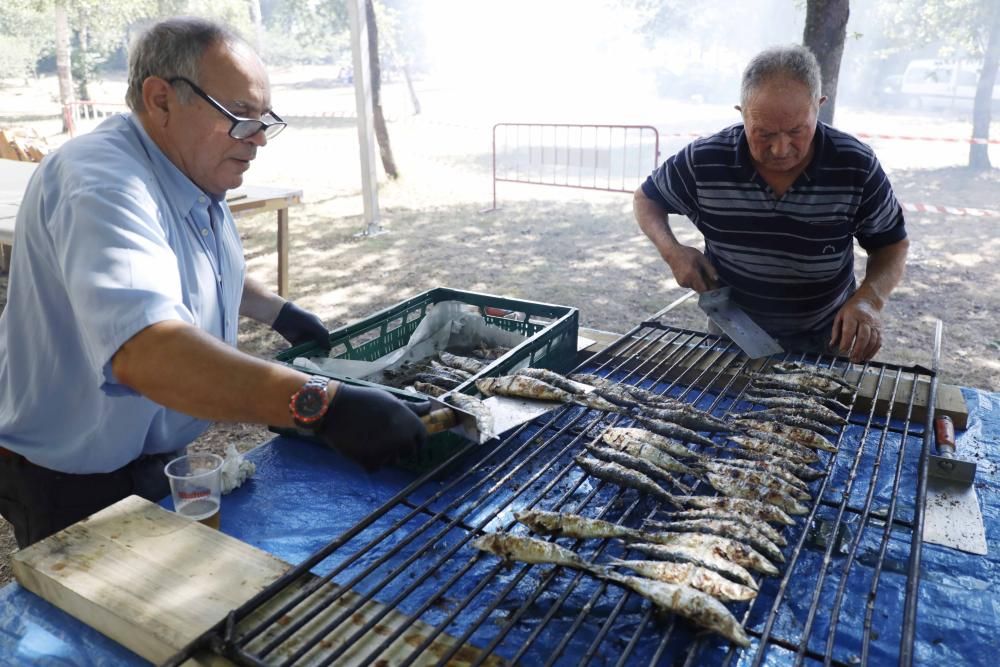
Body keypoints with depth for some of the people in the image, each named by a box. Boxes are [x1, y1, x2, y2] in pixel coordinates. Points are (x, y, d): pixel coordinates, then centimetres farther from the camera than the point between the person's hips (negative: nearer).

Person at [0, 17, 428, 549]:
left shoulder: (195, 179, 0)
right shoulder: (101, 185, -31)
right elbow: (143, 352, -49)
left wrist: (277, 311, 11)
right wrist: (321, 404, -56)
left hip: (159, 457, 9)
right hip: (71, 485, -8)